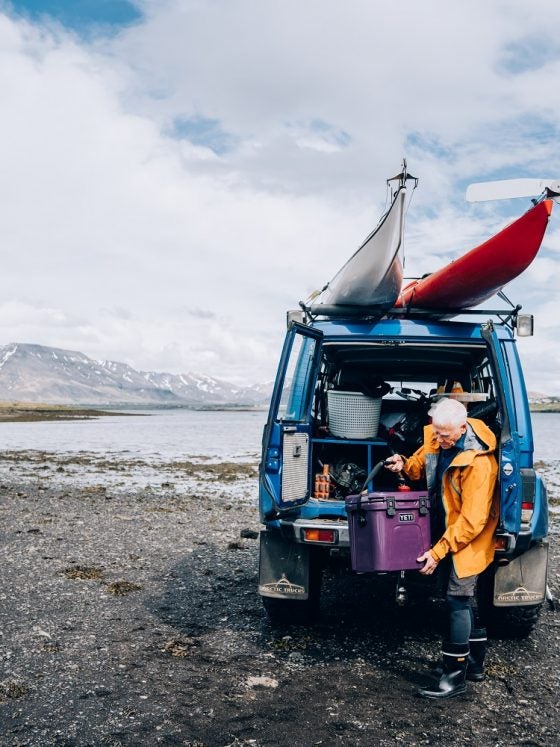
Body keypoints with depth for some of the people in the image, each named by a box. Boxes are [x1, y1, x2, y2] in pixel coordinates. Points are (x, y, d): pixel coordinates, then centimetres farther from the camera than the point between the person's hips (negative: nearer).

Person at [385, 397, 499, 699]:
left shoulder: (478, 462, -29)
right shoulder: (436, 438, -7)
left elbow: (472, 520, -27)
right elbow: (422, 463, 13)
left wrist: (438, 552, -27)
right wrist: (405, 465, -11)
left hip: (467, 538, -8)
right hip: (446, 531, 8)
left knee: (458, 600, -5)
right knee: (465, 598, 18)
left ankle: (455, 676, 6)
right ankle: (475, 663, 33)